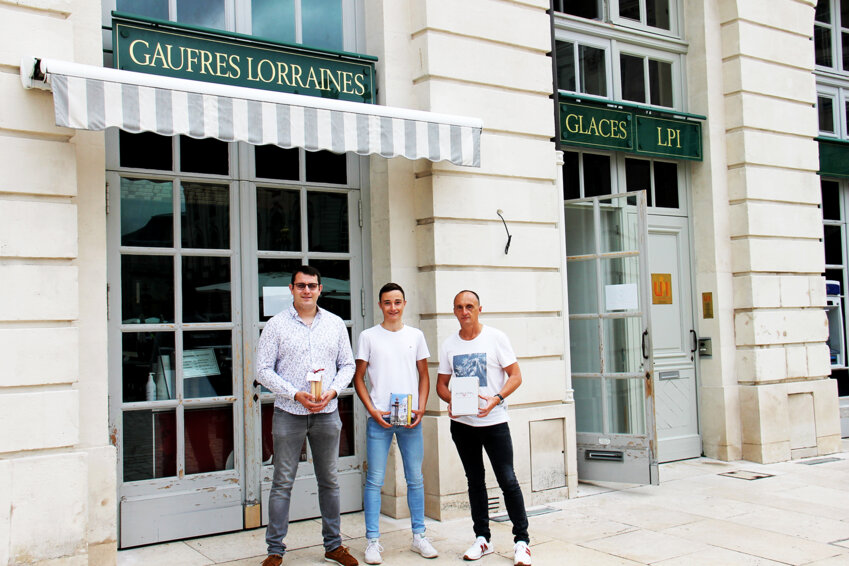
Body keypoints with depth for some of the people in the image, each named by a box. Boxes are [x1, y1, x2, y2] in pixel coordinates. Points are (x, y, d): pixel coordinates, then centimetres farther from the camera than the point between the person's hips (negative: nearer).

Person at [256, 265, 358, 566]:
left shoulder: (335, 324, 7)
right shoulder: (276, 325, -1)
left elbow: (347, 365, 11)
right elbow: (264, 370, -4)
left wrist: (332, 391, -7)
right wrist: (295, 394, -14)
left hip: (327, 413, 3)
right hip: (288, 414, -2)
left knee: (329, 481, 11)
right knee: (282, 483, 2)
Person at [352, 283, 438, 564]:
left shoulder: (415, 335, 9)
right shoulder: (368, 337, 3)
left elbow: (424, 376, 12)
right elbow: (358, 378, 4)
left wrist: (420, 409, -2)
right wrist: (373, 411, -8)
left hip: (410, 418, 2)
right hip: (379, 417, -2)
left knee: (415, 479, 8)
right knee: (375, 480, 0)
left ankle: (419, 536, 20)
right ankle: (373, 541, 9)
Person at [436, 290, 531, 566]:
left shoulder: (496, 338, -4)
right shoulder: (448, 345, 6)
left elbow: (515, 375, -4)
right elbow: (441, 384, 10)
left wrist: (496, 399, -20)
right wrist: (451, 400, -11)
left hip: (493, 420, -4)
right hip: (462, 422, 4)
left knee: (508, 480, -5)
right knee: (475, 481, 12)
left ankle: (522, 540, 6)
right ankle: (482, 539, 22)